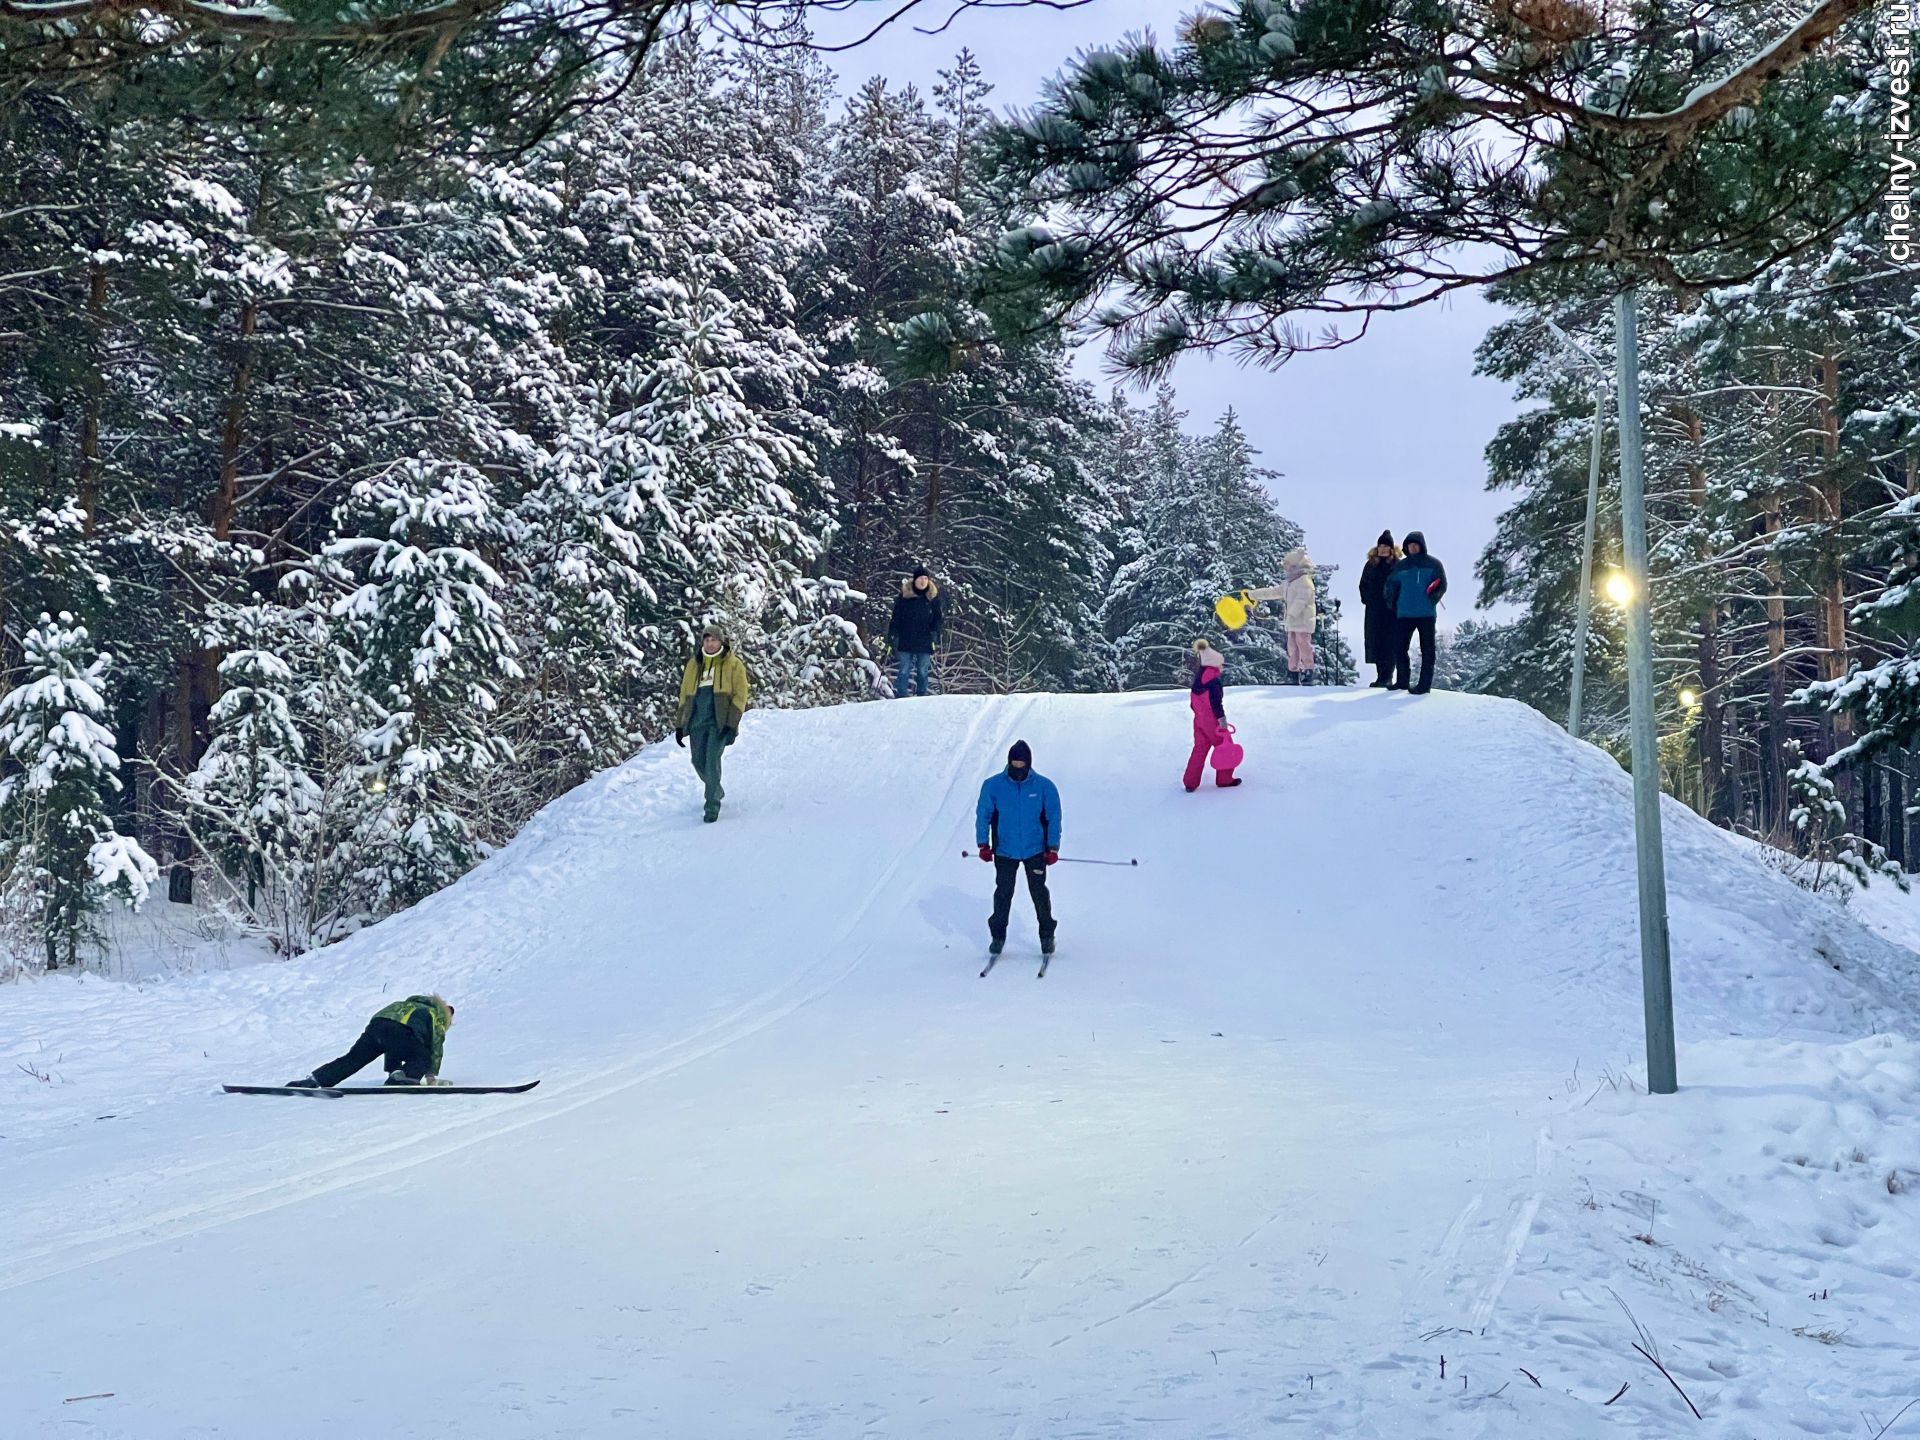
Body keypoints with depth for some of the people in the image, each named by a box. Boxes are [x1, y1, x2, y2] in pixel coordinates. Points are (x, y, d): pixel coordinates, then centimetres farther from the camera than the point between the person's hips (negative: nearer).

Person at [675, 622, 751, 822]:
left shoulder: (733, 664, 0)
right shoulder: (694, 664, 12)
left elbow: (740, 695, -3)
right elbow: (685, 695, 16)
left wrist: (731, 724, -12)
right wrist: (680, 725, 11)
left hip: (720, 722, -5)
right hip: (698, 721, 5)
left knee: (712, 761, -15)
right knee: (698, 761, 9)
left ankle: (712, 806, -8)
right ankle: (716, 790, 36)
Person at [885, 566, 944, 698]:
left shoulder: (933, 597, 4)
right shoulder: (904, 595, -1)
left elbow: (937, 618, 10)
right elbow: (896, 617, 1)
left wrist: (939, 624, -10)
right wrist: (892, 635, -5)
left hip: (925, 642, 1)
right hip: (906, 641, -1)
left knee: (923, 672, 8)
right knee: (903, 671, -1)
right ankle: (900, 698, 2)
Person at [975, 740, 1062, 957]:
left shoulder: (1044, 786, -6)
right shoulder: (993, 786, -6)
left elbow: (1054, 817, 1)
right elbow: (983, 815, 2)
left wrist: (1053, 847, -5)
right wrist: (983, 844, -4)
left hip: (1035, 850, 0)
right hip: (1004, 851, 0)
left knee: (1039, 892, 1)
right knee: (1003, 892, 4)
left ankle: (1047, 935, 15)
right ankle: (998, 936, 16)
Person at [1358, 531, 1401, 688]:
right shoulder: (1371, 564, 10)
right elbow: (1363, 584, 18)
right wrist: (1366, 599, 7)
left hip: (1392, 610, -5)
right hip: (1374, 610, 5)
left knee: (1389, 643, -4)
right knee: (1375, 642, 4)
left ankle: (1387, 677, -2)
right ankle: (1380, 675, 9)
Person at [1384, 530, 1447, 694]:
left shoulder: (1433, 564, 1)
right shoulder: (1400, 566, 10)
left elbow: (1441, 585, -2)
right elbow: (1391, 584, 14)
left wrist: (1432, 599, -14)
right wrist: (1392, 603, 4)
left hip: (1426, 614, -3)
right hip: (1404, 614, 3)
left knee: (1427, 650, 0)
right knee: (1399, 648, 4)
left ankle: (1425, 684, 1)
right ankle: (1401, 681, 15)